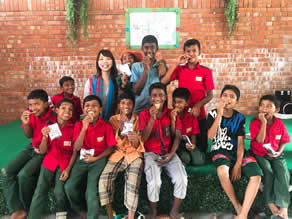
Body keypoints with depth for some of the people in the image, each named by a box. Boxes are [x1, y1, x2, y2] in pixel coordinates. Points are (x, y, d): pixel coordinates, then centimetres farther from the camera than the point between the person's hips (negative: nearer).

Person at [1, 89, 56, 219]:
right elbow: (28, 136, 4)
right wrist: (26, 123, -14)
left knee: (24, 175, -23)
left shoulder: (53, 119, -21)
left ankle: (27, 208, 4)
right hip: (32, 148, 7)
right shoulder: (30, 114, -5)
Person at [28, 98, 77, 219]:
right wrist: (45, 137, -17)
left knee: (60, 192, -15)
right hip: (49, 162, 2)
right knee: (40, 191, -10)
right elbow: (42, 151, 0)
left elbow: (75, 152, -2)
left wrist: (68, 168, -11)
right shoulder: (48, 127, 1)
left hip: (65, 163, -2)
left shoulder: (73, 128, -5)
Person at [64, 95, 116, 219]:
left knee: (91, 191, -17)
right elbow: (77, 147, -11)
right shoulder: (79, 125, -1)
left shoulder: (106, 126, -6)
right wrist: (84, 128, -22)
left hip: (99, 159, -2)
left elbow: (111, 147, -1)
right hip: (83, 158, 3)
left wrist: (95, 158, -12)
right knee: (69, 186, -13)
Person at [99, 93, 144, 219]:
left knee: (133, 183, -25)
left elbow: (138, 146, 3)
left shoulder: (138, 120, 6)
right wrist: (120, 132, -13)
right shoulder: (113, 120, 7)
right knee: (104, 178, -22)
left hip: (134, 154, -1)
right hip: (118, 153, 1)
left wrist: (136, 140, -20)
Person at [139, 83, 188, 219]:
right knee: (154, 182, -26)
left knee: (182, 179, -20)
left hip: (169, 153, 2)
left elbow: (177, 136, 1)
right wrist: (152, 119, -20)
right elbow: (143, 138, -10)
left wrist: (171, 154, -11)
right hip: (151, 154, -2)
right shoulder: (144, 114, -1)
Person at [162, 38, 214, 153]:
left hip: (198, 114, -1)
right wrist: (176, 64, -10)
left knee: (201, 147, 9)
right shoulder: (179, 69, 2)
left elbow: (210, 95, -2)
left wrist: (198, 106, -19)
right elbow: (163, 81, -12)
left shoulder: (205, 71, -4)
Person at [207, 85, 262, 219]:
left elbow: (240, 142, -1)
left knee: (256, 175, -23)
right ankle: (237, 207, -11)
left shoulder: (239, 117, 2)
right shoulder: (213, 114, -3)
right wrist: (219, 114, -20)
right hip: (220, 151, -3)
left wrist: (238, 164, -13)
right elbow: (210, 136, -16)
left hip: (237, 151, 3)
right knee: (222, 171, -35)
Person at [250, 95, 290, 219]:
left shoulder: (279, 123, -2)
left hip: (275, 154, 3)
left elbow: (283, 140, 8)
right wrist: (263, 123, -28)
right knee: (268, 172, -25)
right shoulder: (254, 123, -11)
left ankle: (283, 206, -15)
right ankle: (270, 203, -12)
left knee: (283, 172, -21)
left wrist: (278, 152, -10)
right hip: (260, 154, -2)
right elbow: (260, 141, -22)